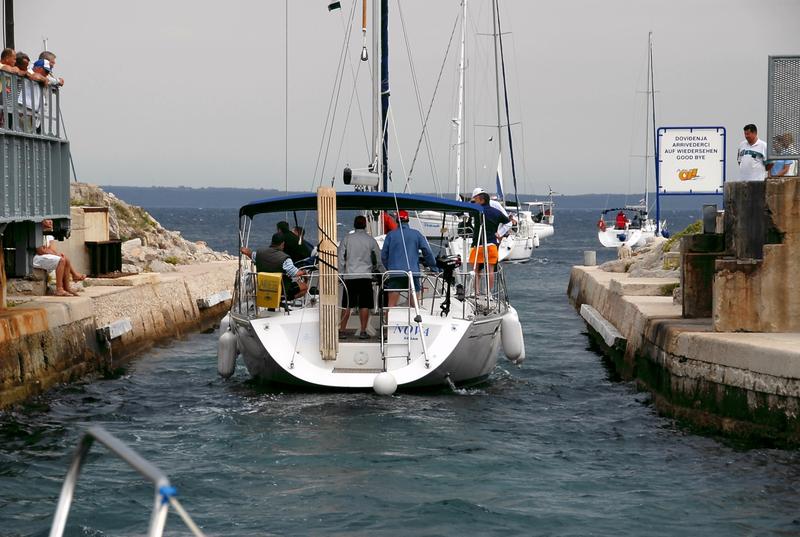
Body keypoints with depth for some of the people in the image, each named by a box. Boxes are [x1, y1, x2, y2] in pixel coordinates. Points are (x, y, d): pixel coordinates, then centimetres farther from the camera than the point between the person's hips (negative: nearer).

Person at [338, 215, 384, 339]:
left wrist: (341, 273, 10)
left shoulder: (347, 238, 2)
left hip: (349, 276, 1)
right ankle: (363, 331, -1)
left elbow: (340, 258, 3)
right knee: (364, 305, 2)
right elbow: (379, 257, 10)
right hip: (365, 275, -1)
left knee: (346, 305, 5)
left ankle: (342, 330, 3)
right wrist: (380, 271, 25)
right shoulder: (370, 240, 2)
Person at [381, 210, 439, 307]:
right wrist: (433, 267, 16)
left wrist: (388, 268, 19)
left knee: (391, 304, 0)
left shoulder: (391, 235, 3)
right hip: (413, 272, 1)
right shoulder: (416, 234, 4)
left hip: (394, 273, 0)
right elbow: (427, 252, 5)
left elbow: (383, 255, 5)